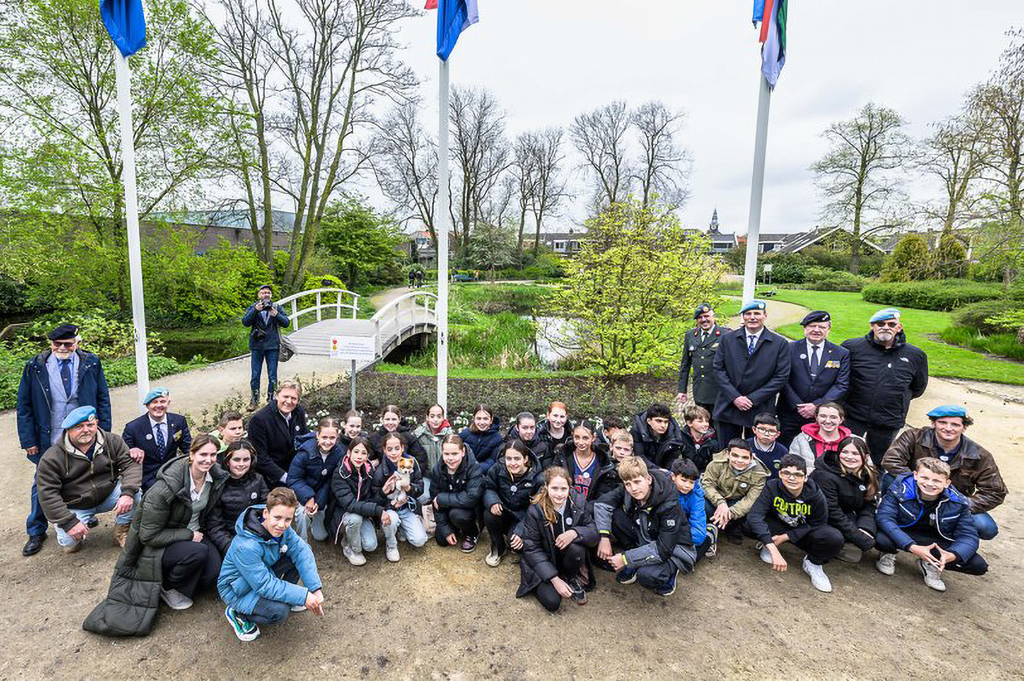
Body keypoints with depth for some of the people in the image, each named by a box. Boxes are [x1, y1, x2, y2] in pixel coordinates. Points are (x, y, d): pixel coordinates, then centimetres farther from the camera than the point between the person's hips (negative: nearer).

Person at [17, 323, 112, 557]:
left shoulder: (91, 364, -5)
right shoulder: (35, 367, -5)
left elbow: (103, 400, 1)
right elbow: (24, 407, 0)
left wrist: (104, 433, -3)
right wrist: (28, 441, -4)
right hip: (49, 441, 0)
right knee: (42, 486, 12)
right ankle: (36, 532, 30)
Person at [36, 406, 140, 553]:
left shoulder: (112, 441, -9)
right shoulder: (51, 458, -15)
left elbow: (131, 464, -15)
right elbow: (48, 495, -15)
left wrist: (128, 492, -32)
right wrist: (69, 522, -23)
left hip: (108, 495, 2)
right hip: (75, 507, -1)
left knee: (135, 489, -26)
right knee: (70, 544, -22)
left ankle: (121, 531, -3)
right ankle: (87, 519, 14)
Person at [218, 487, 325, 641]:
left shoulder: (282, 528, -17)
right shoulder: (246, 547, -37)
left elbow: (302, 551, -16)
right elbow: (264, 585, -32)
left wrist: (316, 589, -26)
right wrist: (303, 596, -31)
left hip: (264, 572, 7)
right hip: (237, 589, -7)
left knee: (299, 555, -13)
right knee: (279, 612, -28)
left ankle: (285, 599, 10)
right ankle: (237, 613, 1)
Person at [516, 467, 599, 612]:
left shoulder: (578, 503, -14)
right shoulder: (535, 510, -21)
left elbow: (594, 534, -11)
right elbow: (531, 548, -16)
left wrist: (575, 532, -34)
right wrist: (554, 579, -21)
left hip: (567, 555, 3)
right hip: (543, 562, -2)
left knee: (576, 548, -30)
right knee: (552, 602, -23)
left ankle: (572, 579, 2)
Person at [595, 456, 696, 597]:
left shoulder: (669, 504, -30)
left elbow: (664, 549, -30)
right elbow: (602, 503, -11)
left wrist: (626, 558, -29)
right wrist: (604, 537, -22)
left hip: (675, 549, -5)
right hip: (645, 541, 5)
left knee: (646, 575, -35)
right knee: (615, 515, -18)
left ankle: (669, 573, 1)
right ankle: (632, 565, 1)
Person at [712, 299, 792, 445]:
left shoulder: (780, 344, 1)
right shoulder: (727, 339, 5)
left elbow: (781, 377, -3)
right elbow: (718, 369, 1)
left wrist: (752, 399, -10)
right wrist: (734, 397, -9)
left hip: (760, 411, -1)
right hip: (728, 408, 1)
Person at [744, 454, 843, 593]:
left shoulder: (816, 496, -22)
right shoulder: (772, 487, -25)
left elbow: (817, 524, -11)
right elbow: (754, 515, -35)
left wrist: (785, 537, -24)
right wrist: (773, 550, -45)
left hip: (804, 533, 1)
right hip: (777, 527, -1)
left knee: (834, 538, -30)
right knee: (749, 526, -32)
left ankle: (813, 563, 2)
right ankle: (766, 546, 4)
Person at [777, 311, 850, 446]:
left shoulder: (841, 354, 6)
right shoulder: (790, 348, 1)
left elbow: (842, 385, -1)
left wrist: (817, 405, -11)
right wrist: (797, 406, -12)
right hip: (790, 415, -1)